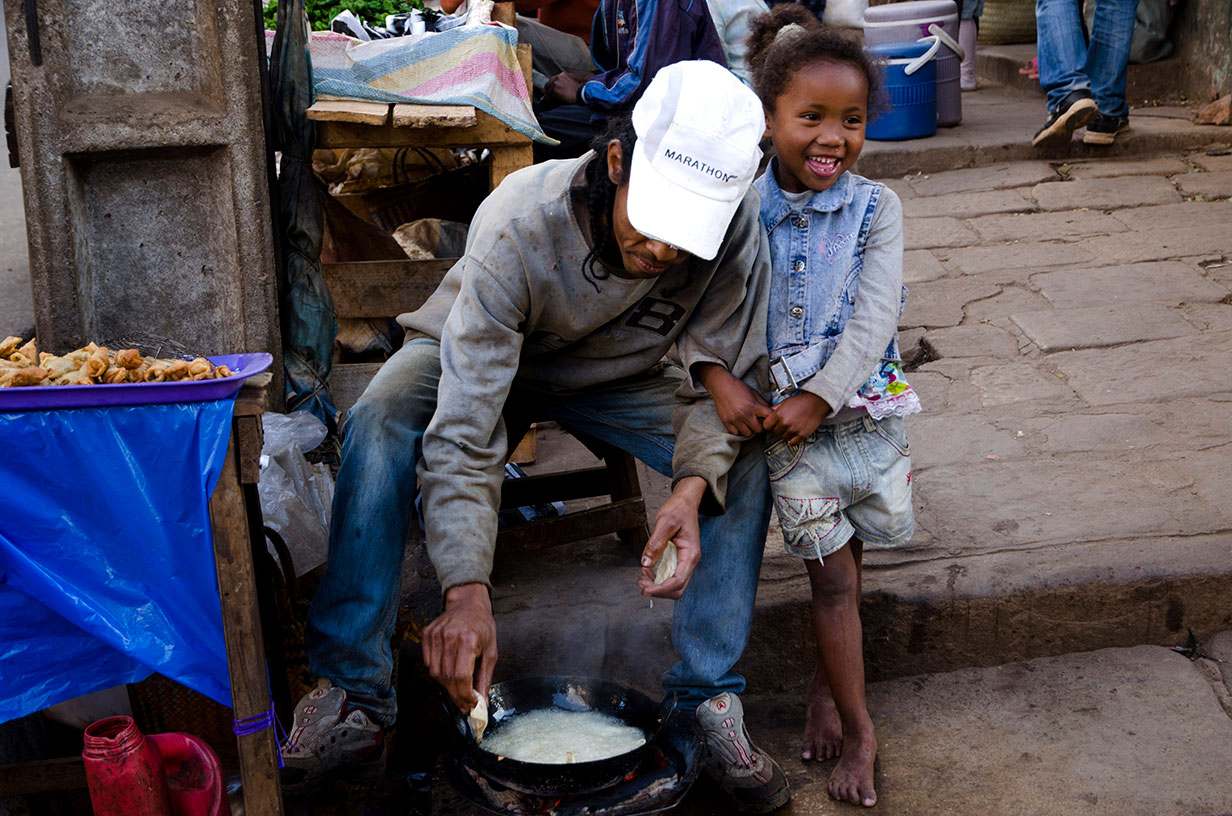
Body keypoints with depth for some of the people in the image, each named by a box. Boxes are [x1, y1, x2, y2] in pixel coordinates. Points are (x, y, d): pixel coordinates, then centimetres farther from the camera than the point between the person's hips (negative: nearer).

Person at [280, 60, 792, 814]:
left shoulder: (737, 230, -30)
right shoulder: (519, 226, -38)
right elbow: (463, 432, -40)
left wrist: (693, 489, -42)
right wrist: (467, 591, -50)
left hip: (613, 376, 2)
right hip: (482, 356, -2)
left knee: (745, 458, -22)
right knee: (379, 423, -33)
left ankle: (710, 700, -12)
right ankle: (355, 695, -23)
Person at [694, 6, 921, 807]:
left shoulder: (875, 208, -4)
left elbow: (873, 317, -12)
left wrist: (820, 395, -21)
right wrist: (719, 378, -20)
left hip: (864, 406, 1)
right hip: (782, 418, -1)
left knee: (844, 564, 12)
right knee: (833, 570, 1)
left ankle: (827, 683, 36)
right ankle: (858, 730, 12)